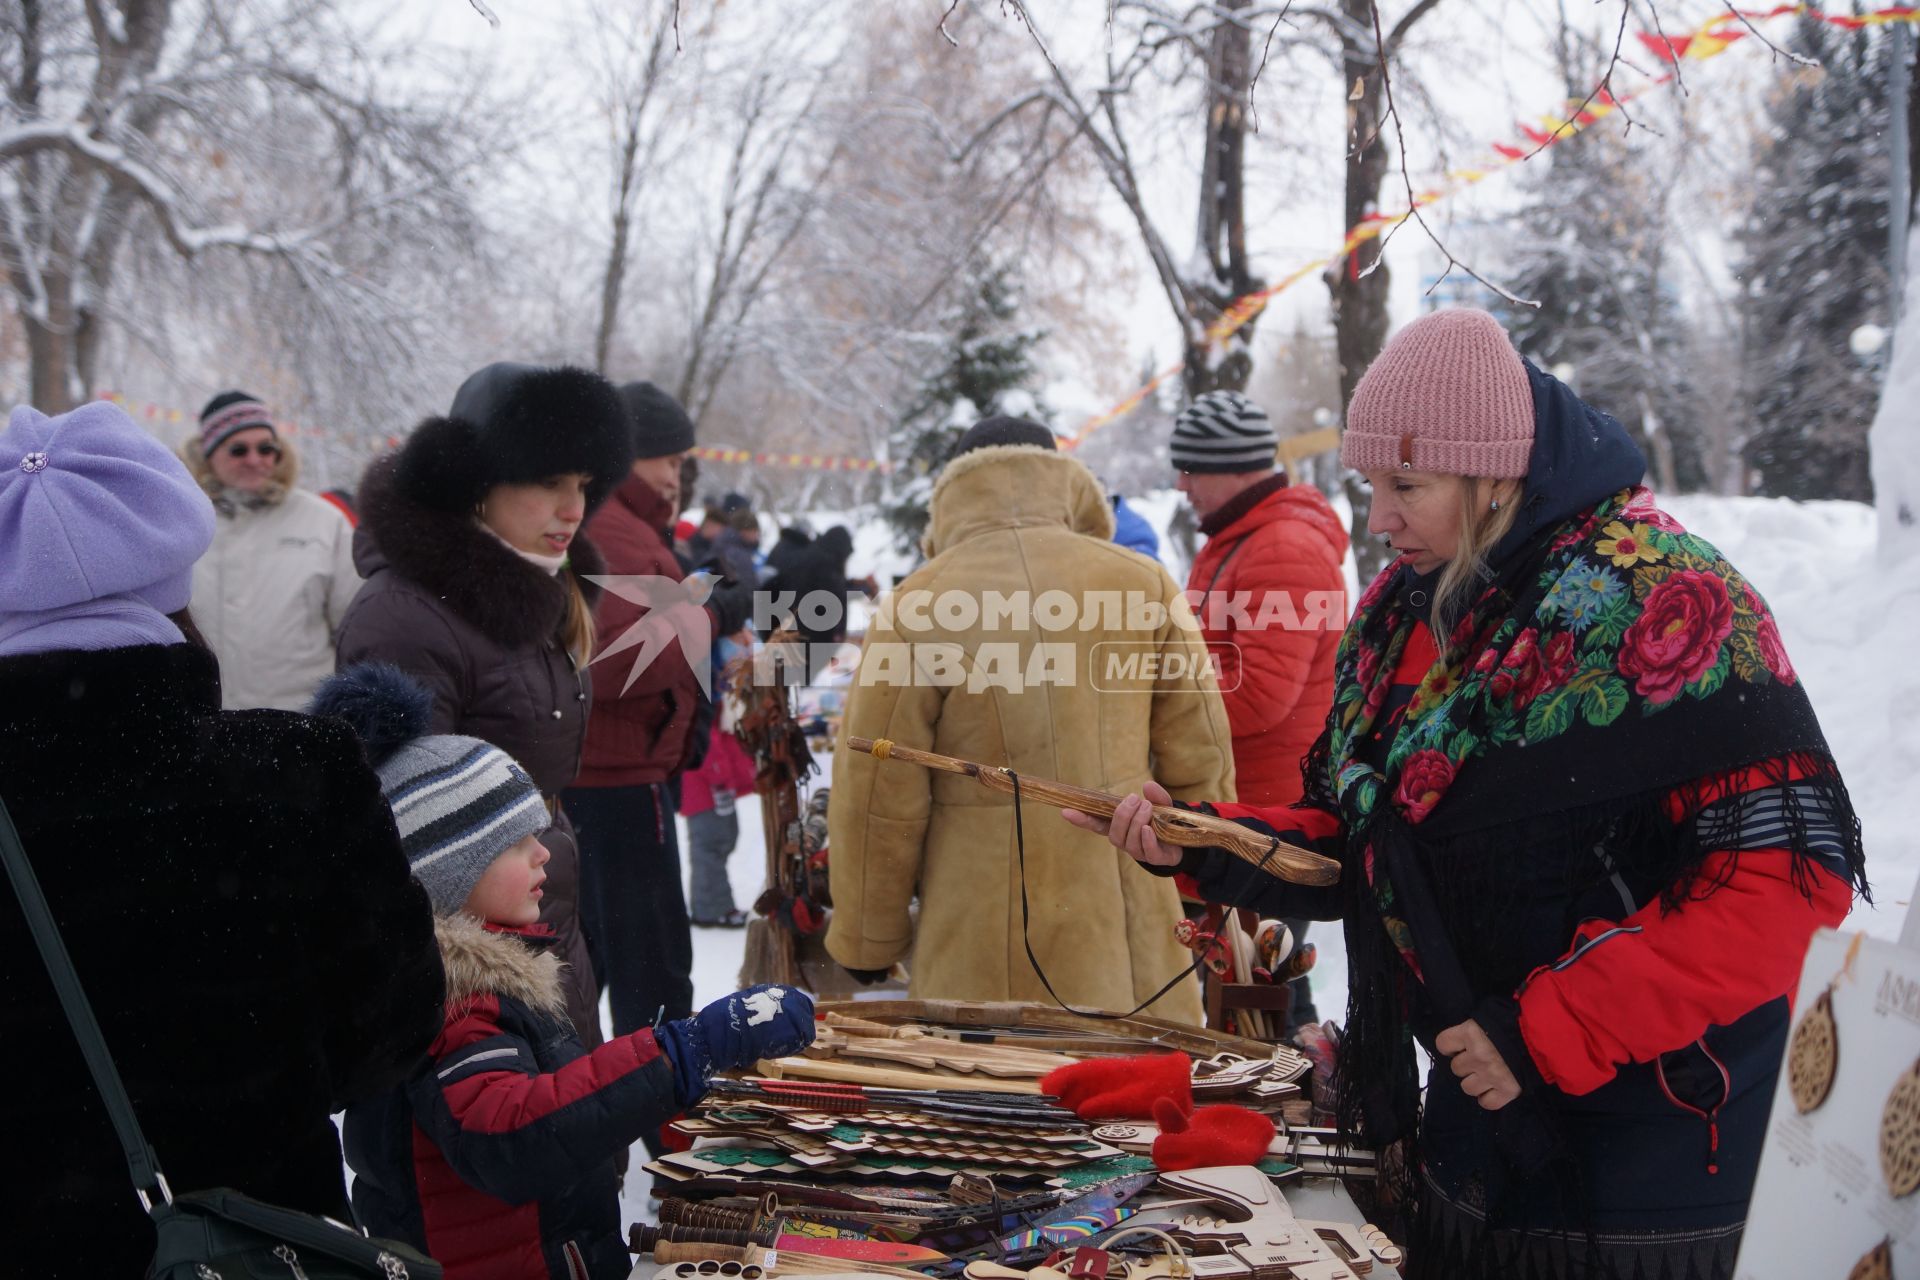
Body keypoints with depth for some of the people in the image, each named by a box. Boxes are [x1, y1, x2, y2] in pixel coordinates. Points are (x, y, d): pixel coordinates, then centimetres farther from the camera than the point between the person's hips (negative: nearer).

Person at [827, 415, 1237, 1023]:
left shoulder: (917, 606, -4)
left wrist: (867, 941, 9)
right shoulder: (1141, 582, 3)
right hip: (1130, 939, 2)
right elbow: (1200, 756, 7)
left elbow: (877, 795, -2)